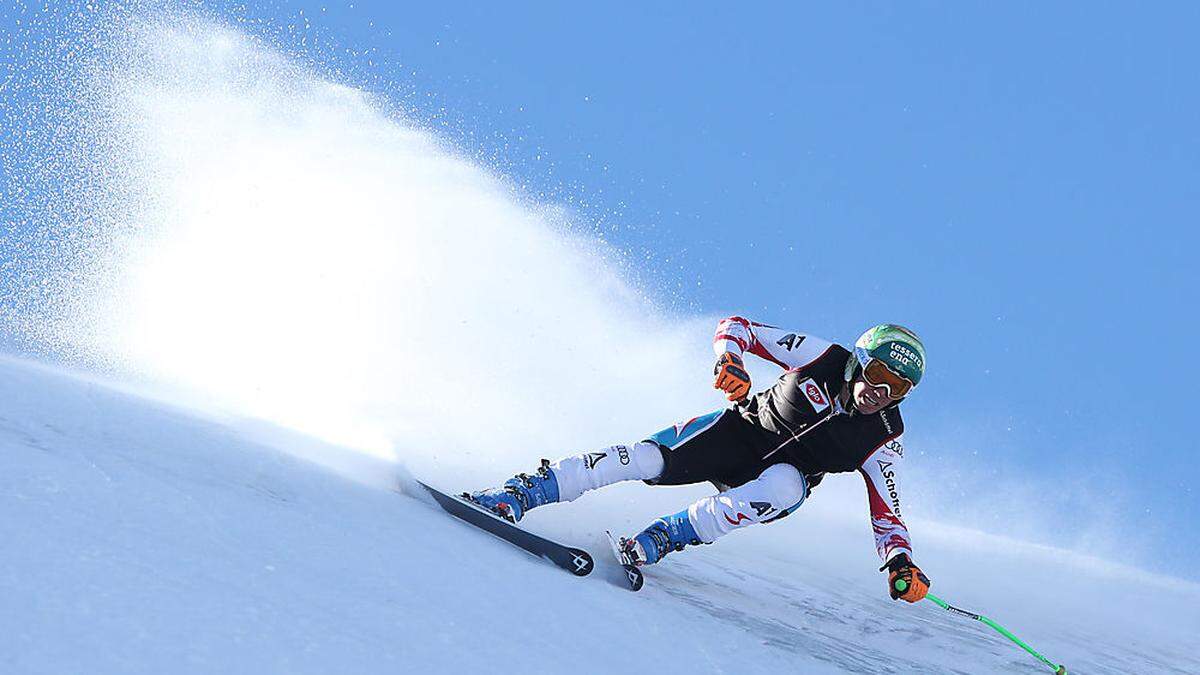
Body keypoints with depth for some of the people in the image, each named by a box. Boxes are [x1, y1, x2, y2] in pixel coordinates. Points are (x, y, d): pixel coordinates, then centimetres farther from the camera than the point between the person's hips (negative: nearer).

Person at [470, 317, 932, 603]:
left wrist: (901, 563, -28)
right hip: (741, 428, -1)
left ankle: (666, 536, -30)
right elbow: (735, 327, -13)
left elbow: (886, 509, -10)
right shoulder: (823, 357, -16)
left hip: (781, 476, 1)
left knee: (787, 487, -37)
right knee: (647, 458, -24)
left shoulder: (883, 441, -14)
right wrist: (730, 360, -35)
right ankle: (516, 495, -21)